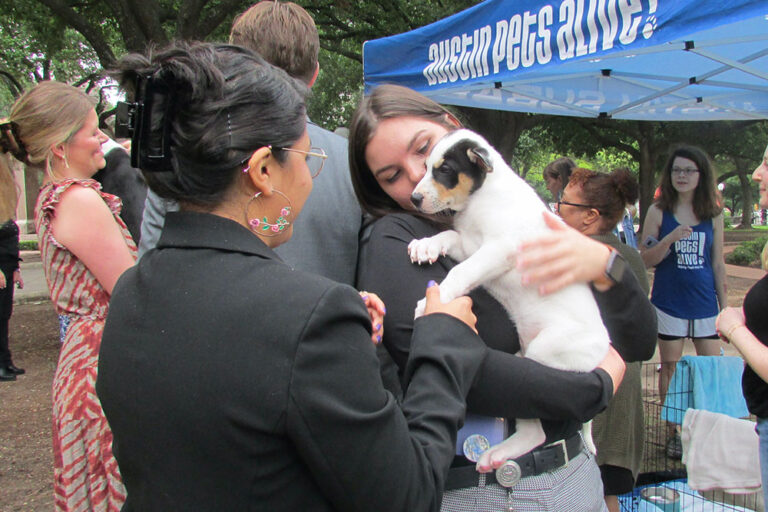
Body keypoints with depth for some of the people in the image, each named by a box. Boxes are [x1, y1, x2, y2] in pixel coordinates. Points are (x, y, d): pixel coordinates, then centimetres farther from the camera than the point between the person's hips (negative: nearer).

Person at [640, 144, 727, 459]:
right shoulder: (658, 212, -1)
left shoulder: (713, 214, 5)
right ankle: (672, 432, 19)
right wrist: (671, 238, -21)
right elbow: (646, 260, -4)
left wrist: (725, 306, 8)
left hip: (705, 305, 2)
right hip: (669, 304, -2)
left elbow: (718, 262, 9)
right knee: (670, 368, 7)